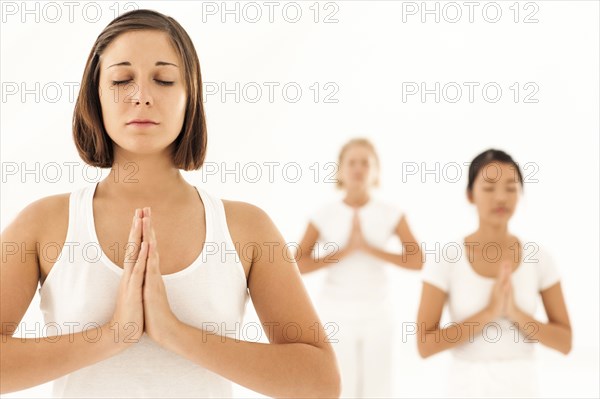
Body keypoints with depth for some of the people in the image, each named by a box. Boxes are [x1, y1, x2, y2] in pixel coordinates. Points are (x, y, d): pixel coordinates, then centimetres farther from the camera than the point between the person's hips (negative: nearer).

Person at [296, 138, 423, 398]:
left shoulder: (391, 214, -1)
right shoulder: (324, 215, -3)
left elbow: (416, 261, -9)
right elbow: (299, 264, -9)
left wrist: (370, 248, -16)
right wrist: (345, 250, -16)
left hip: (377, 312, 1)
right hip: (335, 313, -1)